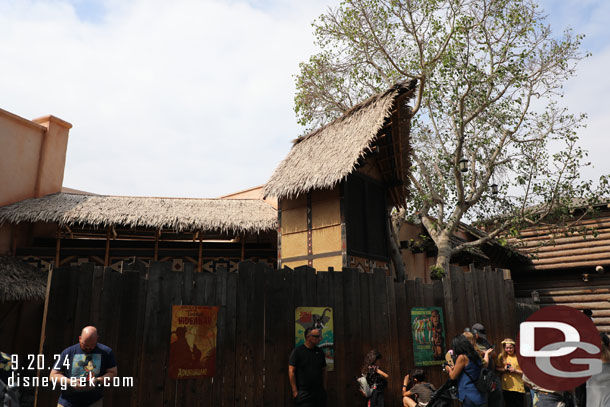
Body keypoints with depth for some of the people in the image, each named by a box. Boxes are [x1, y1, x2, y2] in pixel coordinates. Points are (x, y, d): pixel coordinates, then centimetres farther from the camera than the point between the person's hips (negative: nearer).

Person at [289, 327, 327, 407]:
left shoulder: (320, 352, 10)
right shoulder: (297, 351, -5)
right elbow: (291, 371, -8)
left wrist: (323, 387, 10)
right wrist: (295, 391, -10)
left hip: (319, 392, 5)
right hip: (304, 393, -5)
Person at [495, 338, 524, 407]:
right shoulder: (501, 356, 5)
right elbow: (497, 368, 9)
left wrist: (515, 371, -15)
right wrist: (504, 369, -8)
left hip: (518, 387, -2)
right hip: (506, 387, 3)